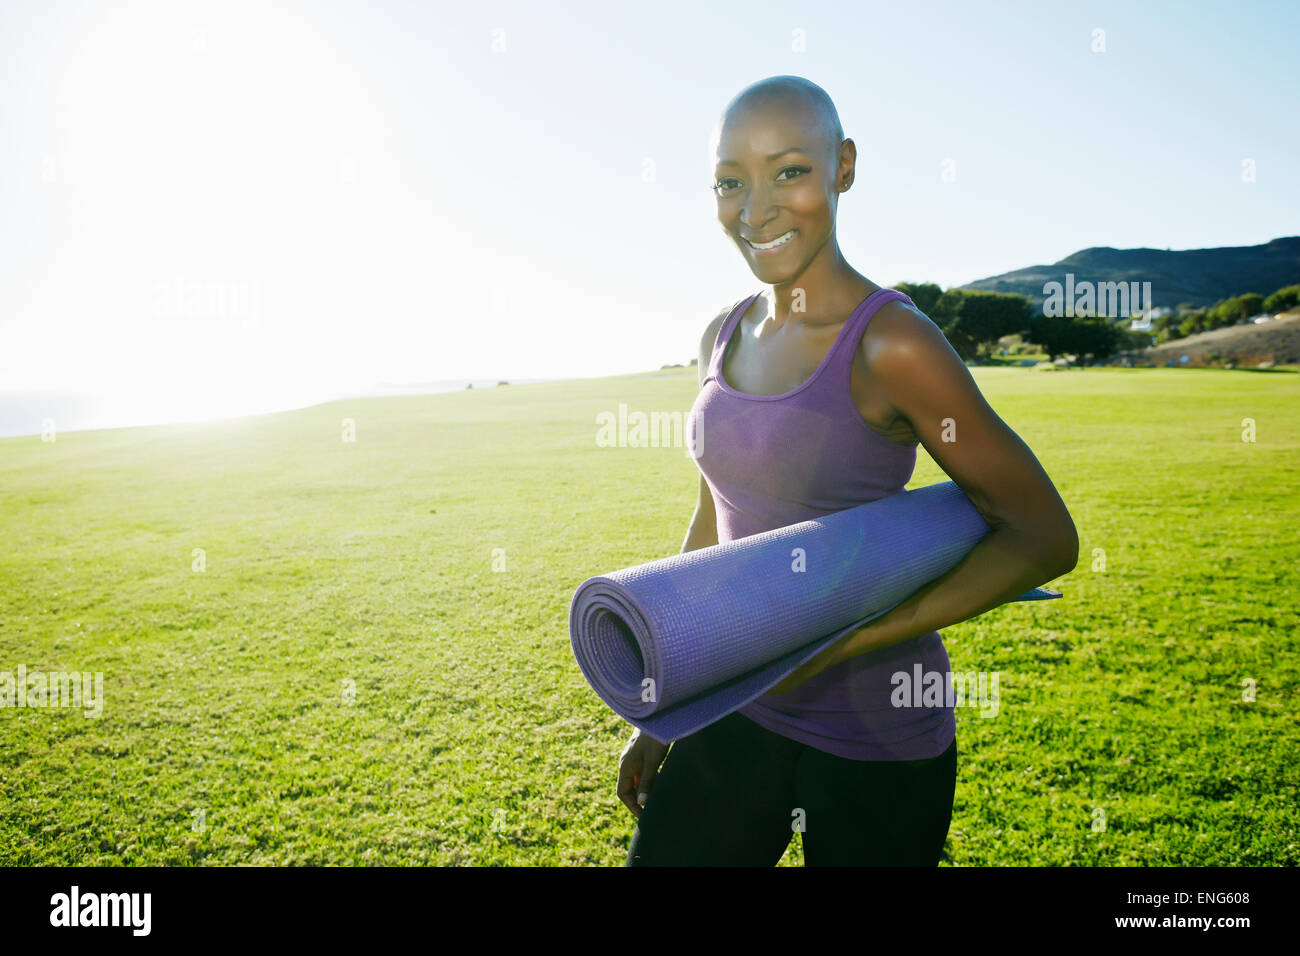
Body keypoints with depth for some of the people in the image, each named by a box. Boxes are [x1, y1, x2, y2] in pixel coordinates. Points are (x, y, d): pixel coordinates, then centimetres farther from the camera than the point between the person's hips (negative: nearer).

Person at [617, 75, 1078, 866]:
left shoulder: (892, 344, -16)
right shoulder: (724, 337, 2)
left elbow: (1045, 539, -13)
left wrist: (840, 643, -21)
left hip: (875, 742, -5)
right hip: (737, 711, 5)